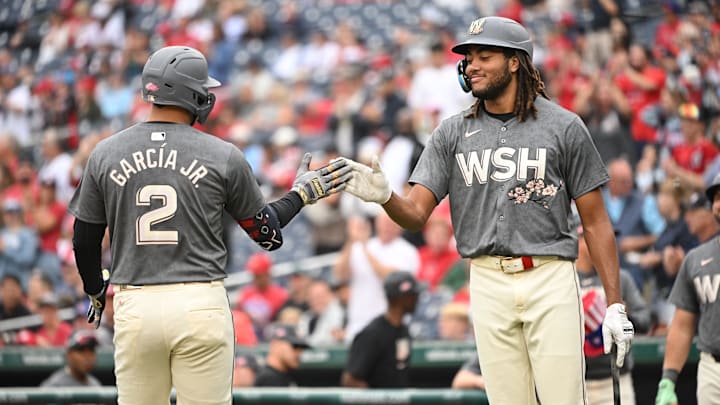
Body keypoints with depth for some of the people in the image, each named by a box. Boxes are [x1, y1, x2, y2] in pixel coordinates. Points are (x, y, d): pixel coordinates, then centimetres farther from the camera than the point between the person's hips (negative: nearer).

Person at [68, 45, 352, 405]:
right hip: (201, 305, -2)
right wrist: (302, 193, 24)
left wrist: (96, 291, 28)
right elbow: (267, 233, 8)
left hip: (135, 308, 2)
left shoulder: (105, 154, 3)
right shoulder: (223, 156, -2)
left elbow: (84, 241, 11)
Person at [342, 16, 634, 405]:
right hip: (488, 282, 3)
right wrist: (385, 197, -20)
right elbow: (416, 213, 4)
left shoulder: (563, 127, 2)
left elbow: (595, 222, 3)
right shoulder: (452, 134, 10)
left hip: (549, 278, -3)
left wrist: (614, 304, -3)